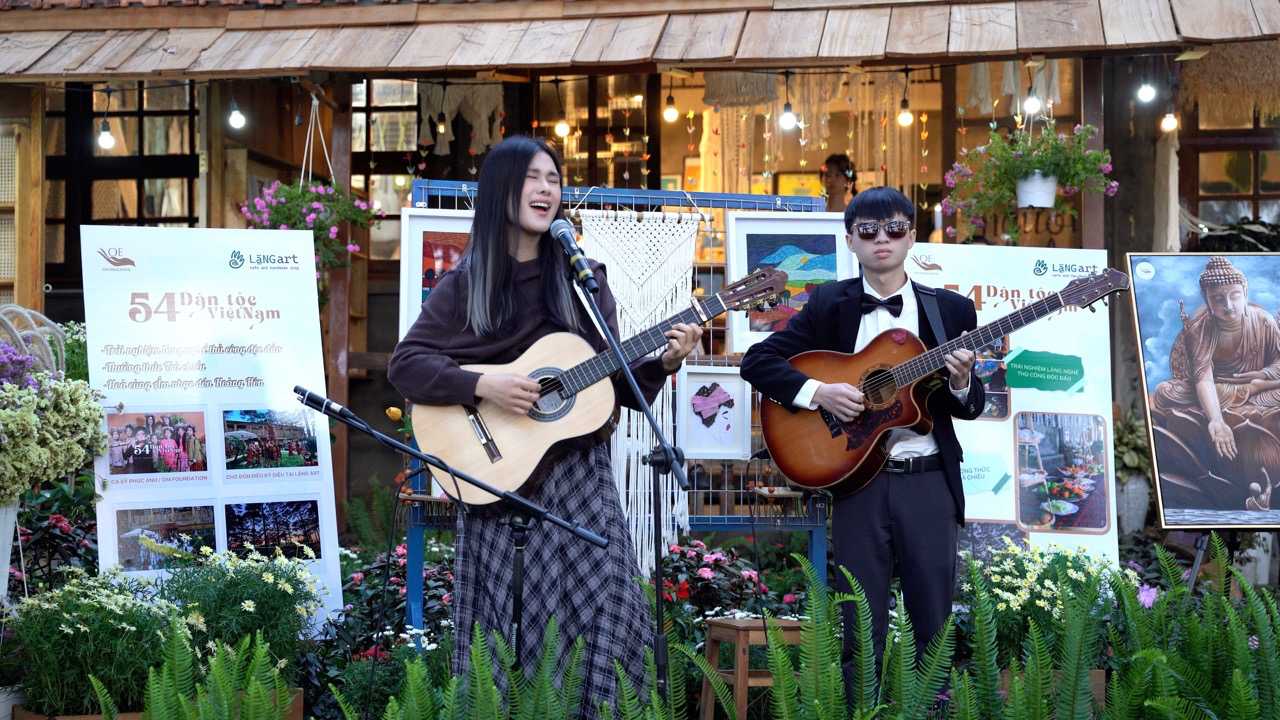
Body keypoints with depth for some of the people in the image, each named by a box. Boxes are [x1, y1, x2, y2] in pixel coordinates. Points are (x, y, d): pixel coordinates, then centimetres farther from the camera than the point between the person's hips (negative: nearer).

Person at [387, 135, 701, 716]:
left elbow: (612, 381, 9)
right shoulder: (464, 285, 1)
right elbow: (404, 365, -5)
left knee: (604, 611, -6)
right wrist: (481, 386, -18)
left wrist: (662, 364, -9)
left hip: (578, 477, 2)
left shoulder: (583, 279, 8)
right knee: (512, 626, 0)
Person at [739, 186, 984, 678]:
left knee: (935, 627, 5)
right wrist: (817, 392, -14)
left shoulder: (951, 310, 6)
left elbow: (971, 408, 9)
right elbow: (757, 360, 0)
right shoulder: (829, 305, 4)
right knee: (861, 629, 3)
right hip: (857, 480, -1)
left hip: (929, 482, 1)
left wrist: (962, 383, -13)